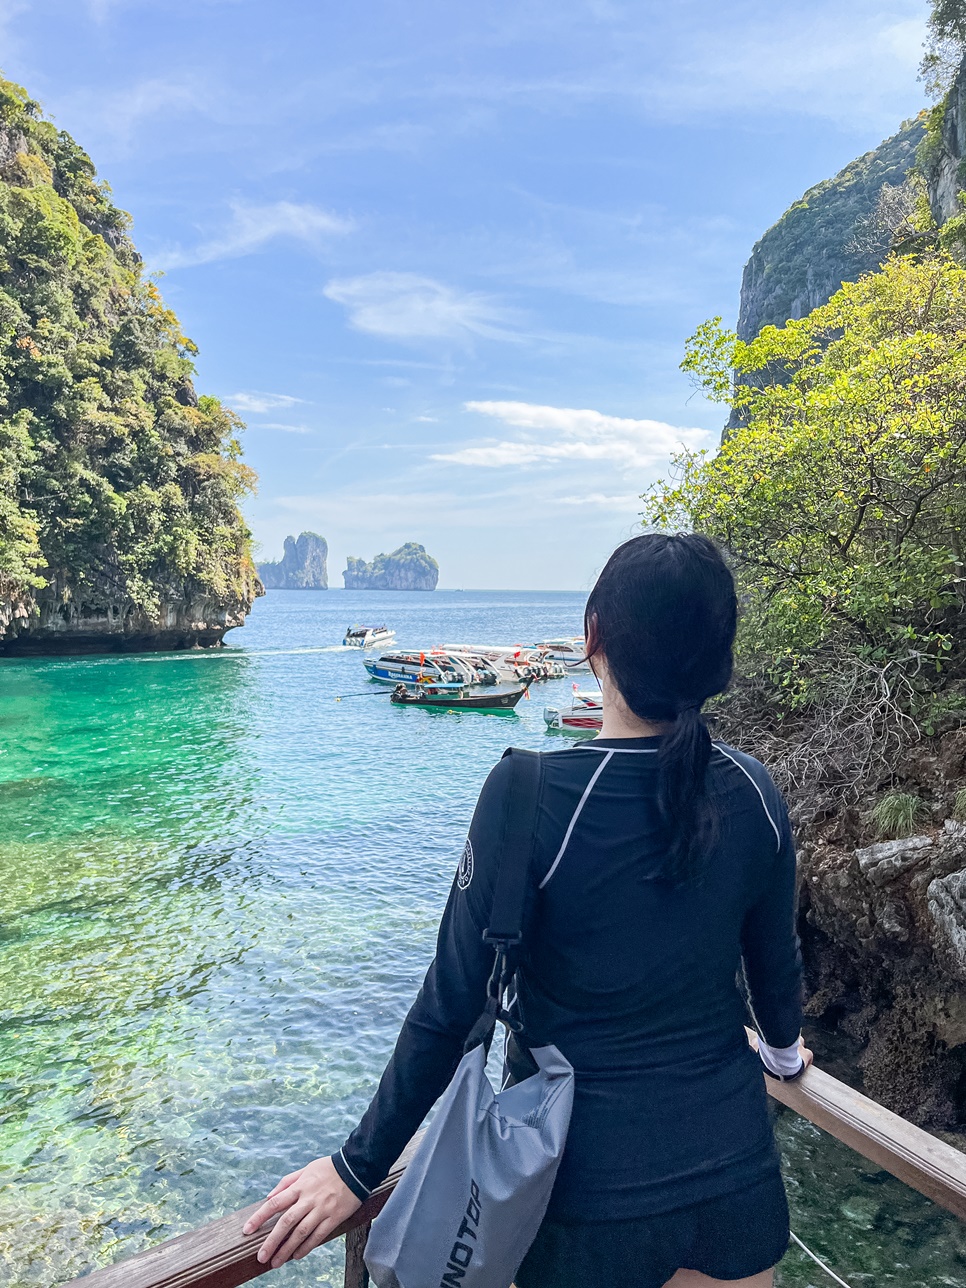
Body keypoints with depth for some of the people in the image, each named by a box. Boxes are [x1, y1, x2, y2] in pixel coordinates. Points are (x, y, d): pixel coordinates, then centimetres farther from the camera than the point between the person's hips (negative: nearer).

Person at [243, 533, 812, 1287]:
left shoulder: (532, 793, -25)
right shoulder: (752, 792, -11)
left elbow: (453, 1007, -19)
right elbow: (777, 966, 4)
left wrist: (359, 1168, -4)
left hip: (593, 1194, -2)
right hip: (735, 1172, 3)